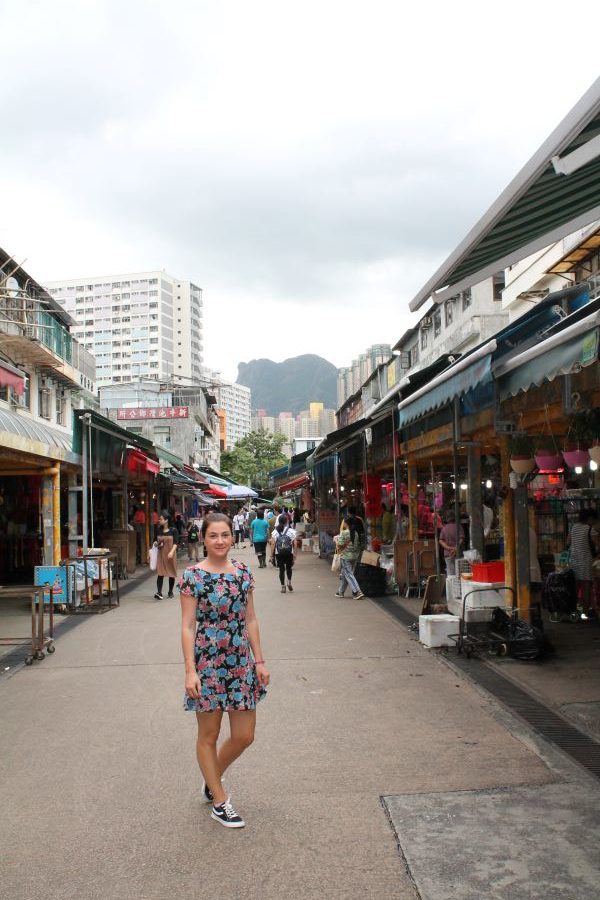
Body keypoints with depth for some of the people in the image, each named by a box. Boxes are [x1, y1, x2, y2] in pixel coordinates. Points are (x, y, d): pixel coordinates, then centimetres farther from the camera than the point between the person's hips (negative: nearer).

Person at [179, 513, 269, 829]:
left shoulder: (243, 573, 4)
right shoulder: (193, 576, -9)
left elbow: (250, 620, 10)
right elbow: (188, 626, -9)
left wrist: (259, 661, 8)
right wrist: (190, 670, -14)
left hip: (240, 662, 5)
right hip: (207, 663, -5)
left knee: (244, 736, 10)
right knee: (208, 736, 9)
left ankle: (211, 781, 36)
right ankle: (219, 801, 26)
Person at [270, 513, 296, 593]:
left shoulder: (275, 532, -2)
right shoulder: (291, 531, -4)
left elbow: (273, 544, -5)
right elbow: (294, 544, -6)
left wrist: (272, 554, 0)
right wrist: (294, 553, 2)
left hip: (279, 554, 0)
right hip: (289, 553, 0)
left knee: (281, 569, 7)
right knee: (289, 568, 18)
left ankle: (283, 586, 6)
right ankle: (289, 582, 1)